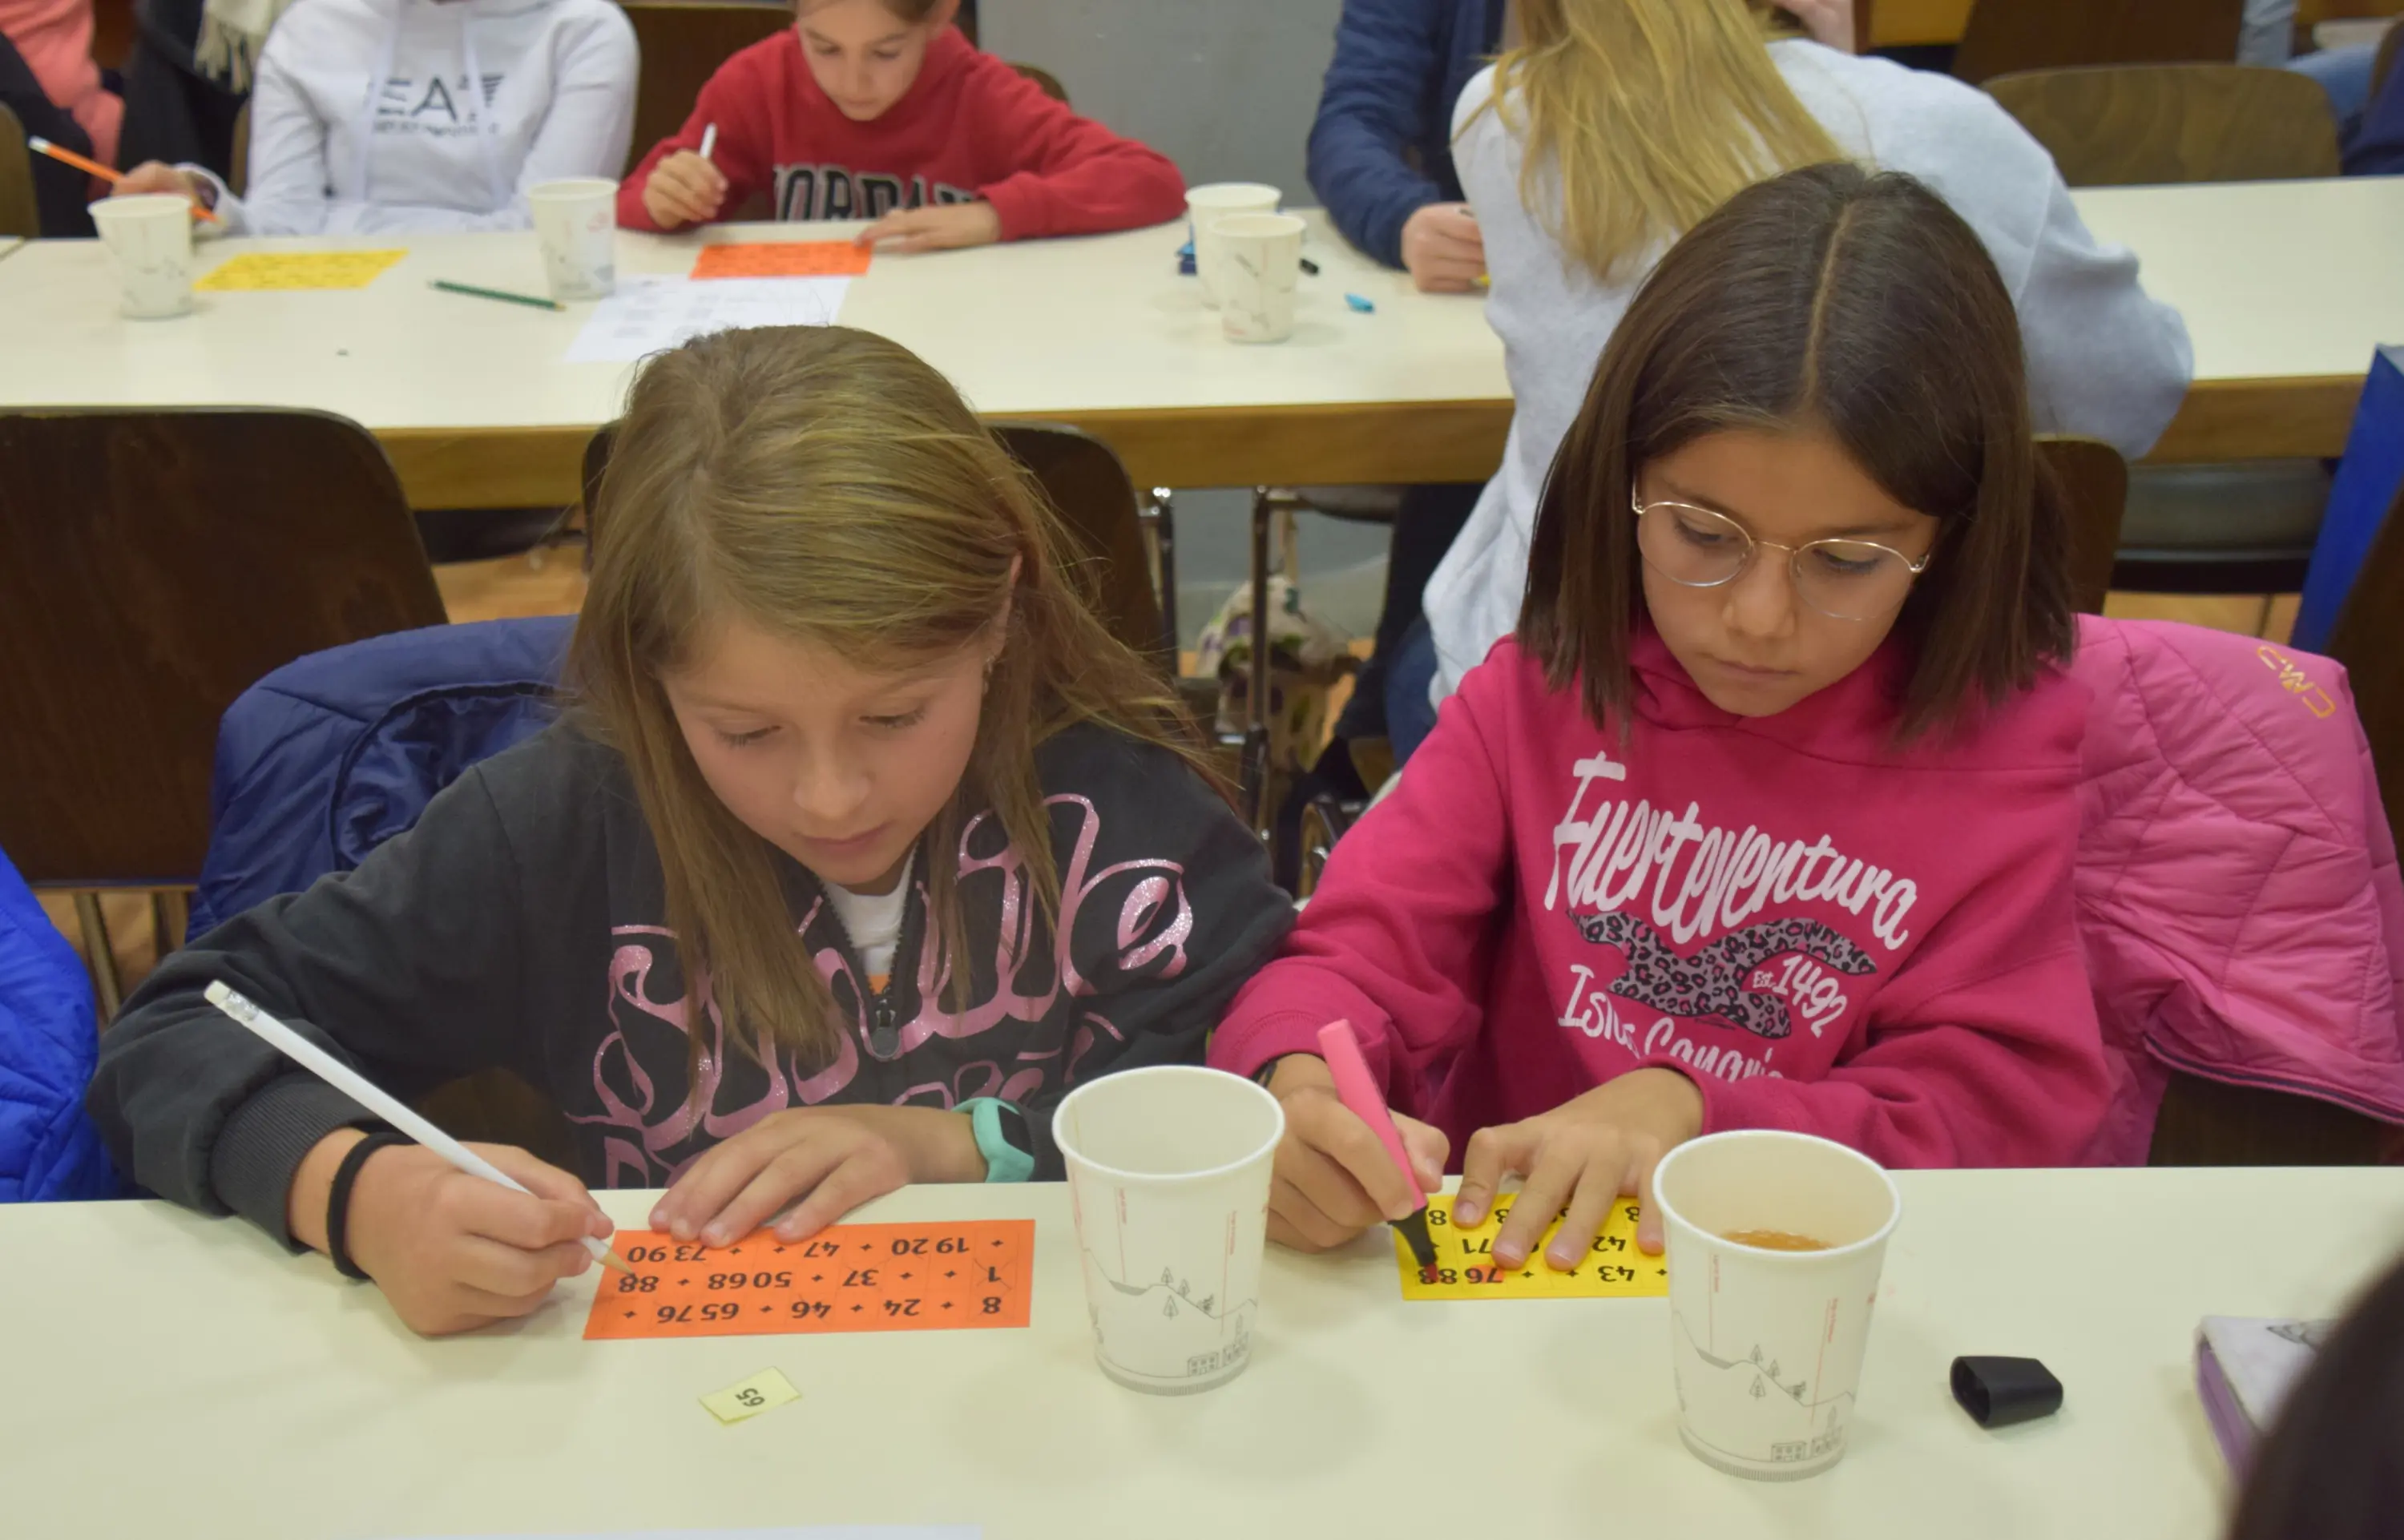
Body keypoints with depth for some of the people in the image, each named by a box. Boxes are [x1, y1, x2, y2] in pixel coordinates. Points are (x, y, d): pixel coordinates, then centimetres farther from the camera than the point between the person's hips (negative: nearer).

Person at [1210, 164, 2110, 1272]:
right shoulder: (1546, 689, 0)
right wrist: (1300, 1089, -27)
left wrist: (1687, 1109, -19)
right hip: (1490, 1253, 1)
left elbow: (2000, 1122, -5)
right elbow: (1361, 960, -4)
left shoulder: (1999, 751, -3)